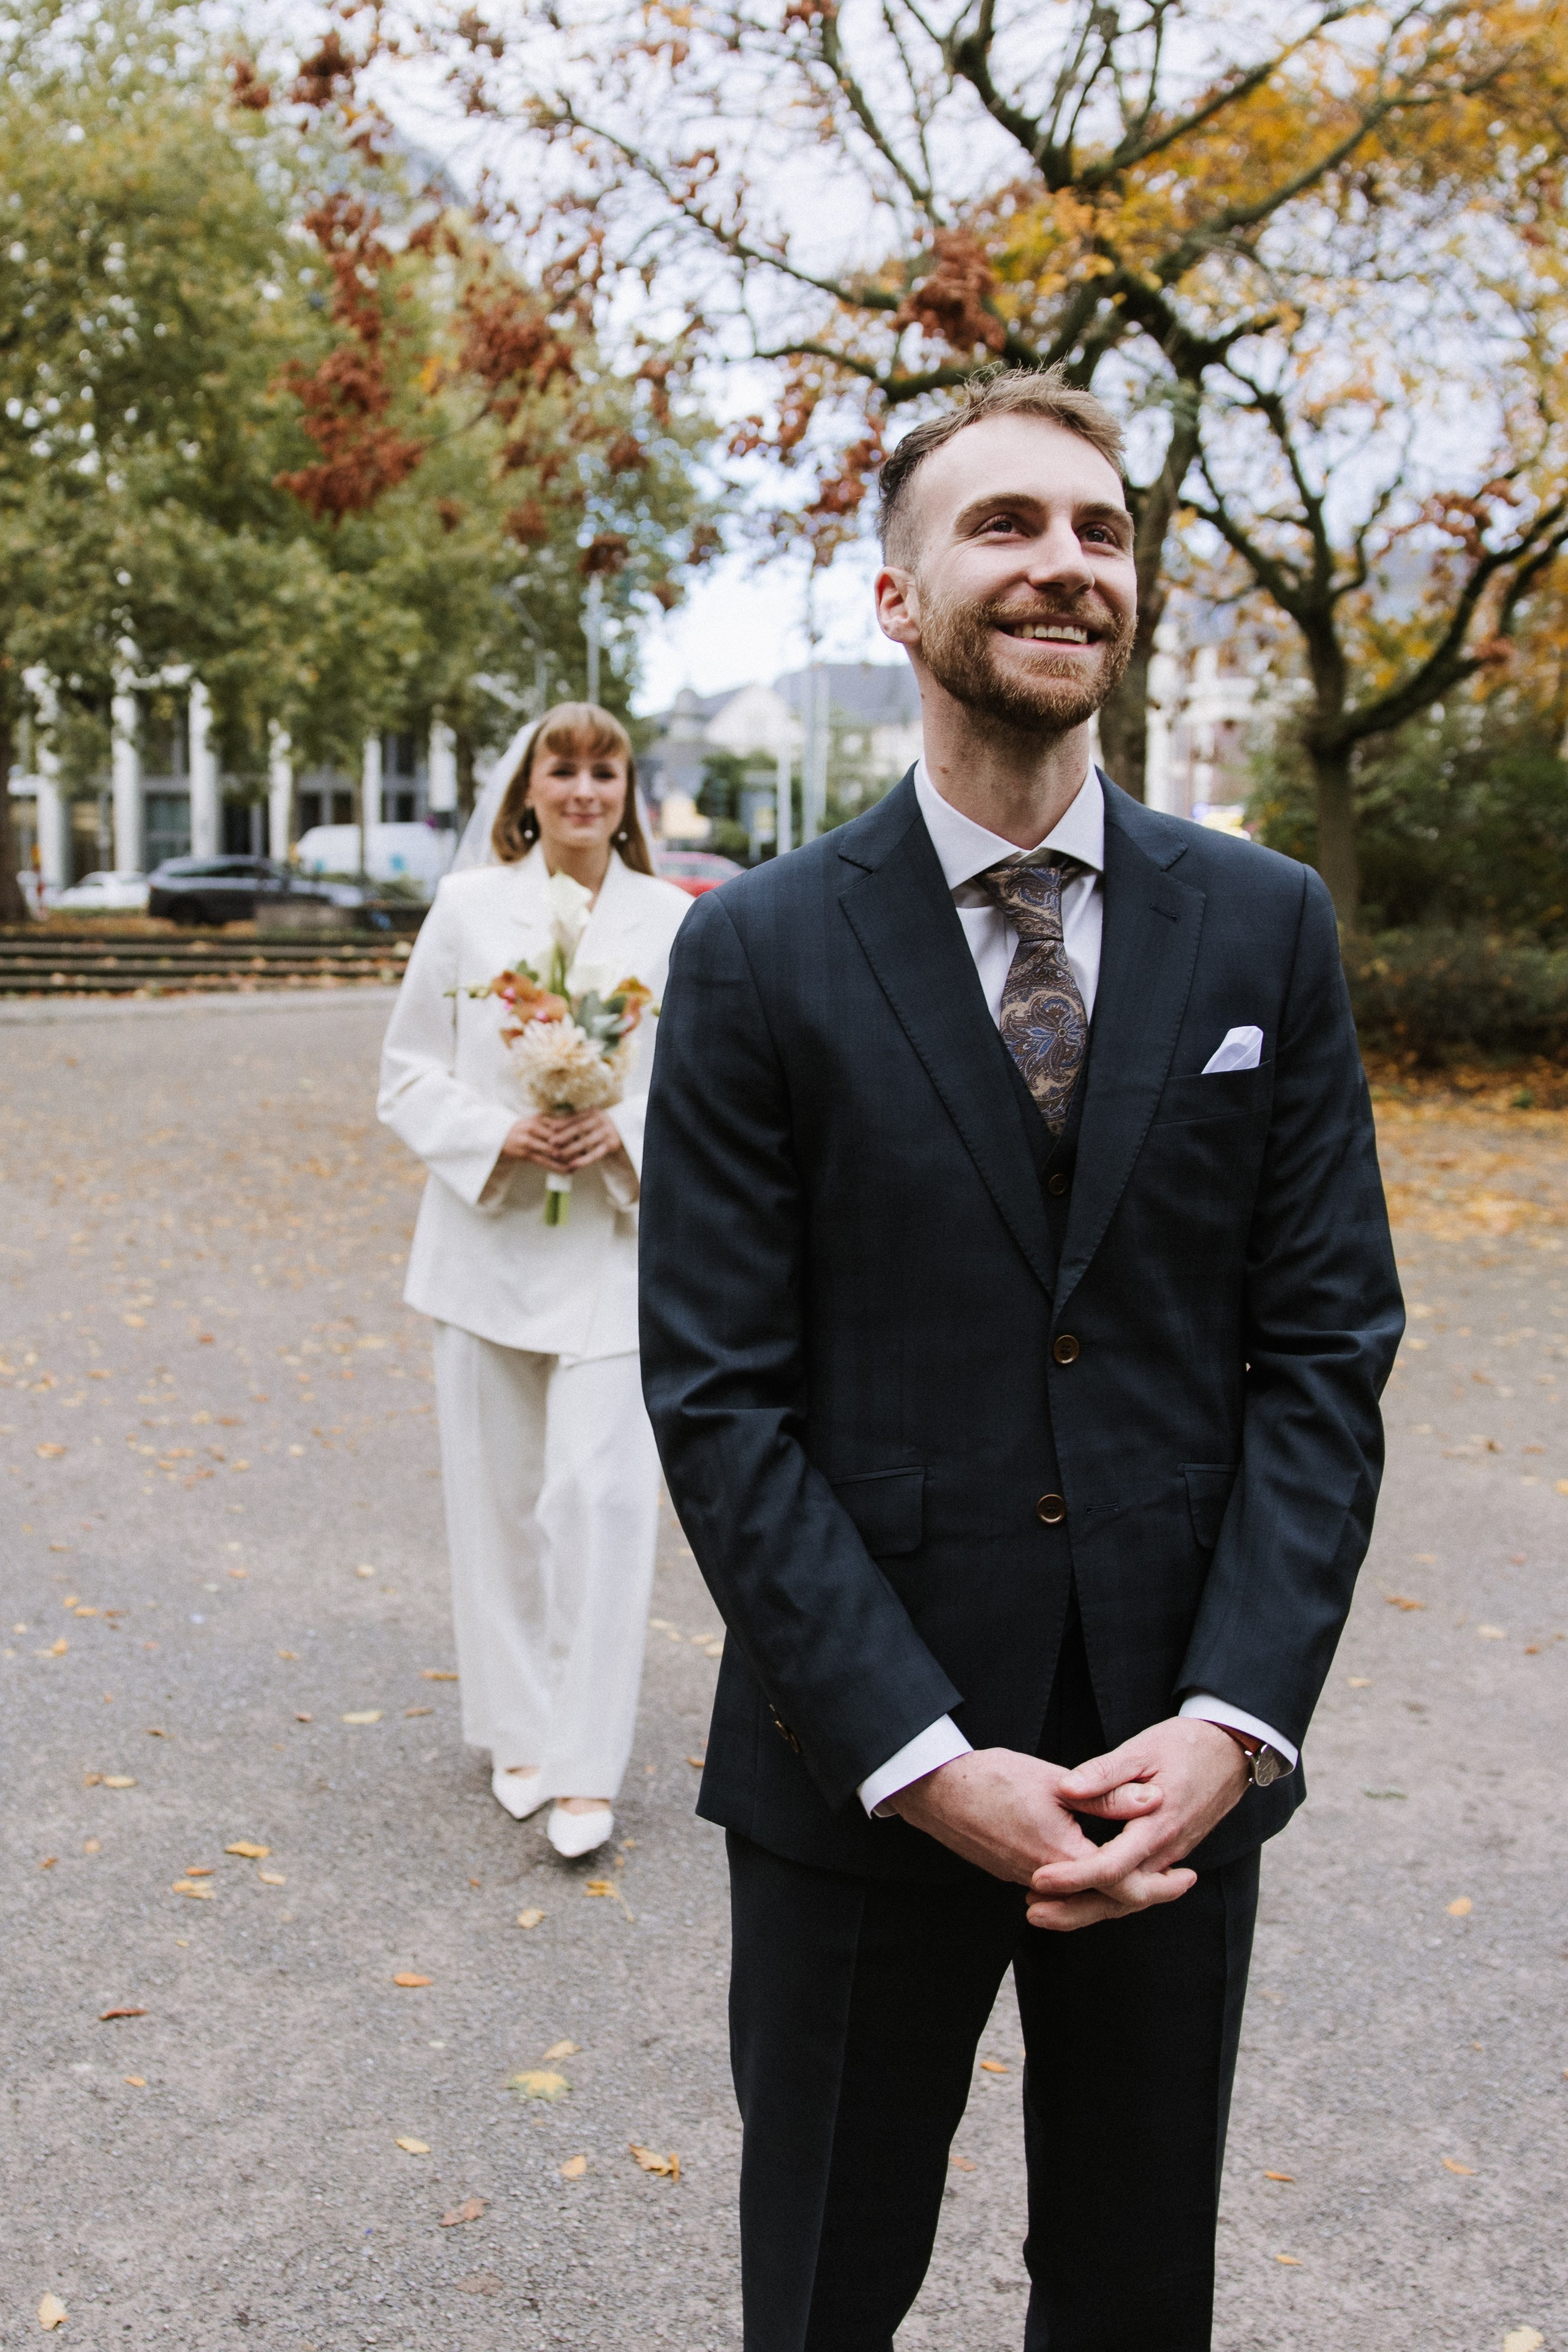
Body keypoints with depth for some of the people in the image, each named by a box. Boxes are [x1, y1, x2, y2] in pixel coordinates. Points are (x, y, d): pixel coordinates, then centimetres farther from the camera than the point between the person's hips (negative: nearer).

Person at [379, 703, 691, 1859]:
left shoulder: (675, 922, 1)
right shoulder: (467, 907, 3)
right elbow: (409, 1074, 5)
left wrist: (625, 1131, -15)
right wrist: (497, 1134, -13)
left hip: (616, 1249, -1)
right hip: (489, 1238, 2)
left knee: (601, 1494, -7)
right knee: (498, 1495, 9)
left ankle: (586, 1769, 4)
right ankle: (520, 1732, 26)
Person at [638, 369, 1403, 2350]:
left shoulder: (1265, 928, 0)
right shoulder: (758, 956, -7)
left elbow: (1327, 1345, -1)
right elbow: (718, 1397, -9)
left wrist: (1234, 1718, -11)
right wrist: (921, 1757, -15)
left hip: (1179, 1760, 2)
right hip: (860, 1768, -2)